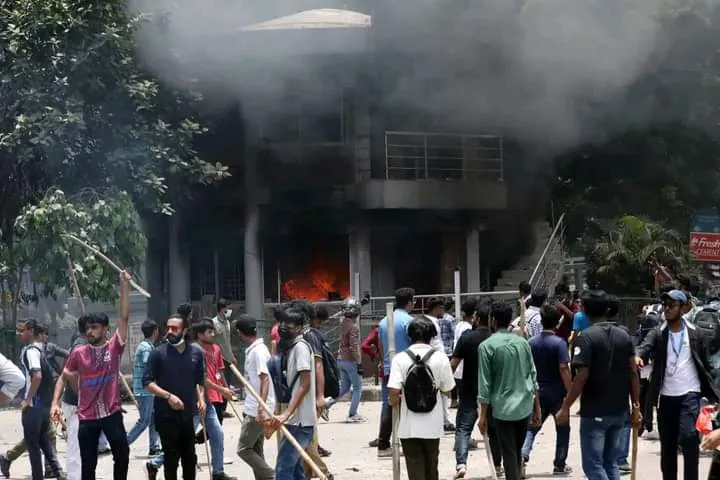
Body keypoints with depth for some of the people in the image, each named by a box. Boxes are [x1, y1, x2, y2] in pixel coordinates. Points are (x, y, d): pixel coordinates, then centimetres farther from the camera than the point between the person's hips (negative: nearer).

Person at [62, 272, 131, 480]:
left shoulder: (114, 347, -3)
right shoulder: (79, 352, 0)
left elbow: (124, 317, -11)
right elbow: (67, 374, 18)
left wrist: (124, 285, -15)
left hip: (112, 413, -1)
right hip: (87, 416, 1)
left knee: (122, 455, 5)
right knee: (88, 463, 6)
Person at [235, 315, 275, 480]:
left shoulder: (258, 351, -17)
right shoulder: (253, 350, 13)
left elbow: (265, 379, -25)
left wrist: (261, 407, -32)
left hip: (256, 411, -10)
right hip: (253, 409, 10)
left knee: (244, 449, -6)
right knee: (256, 450, 13)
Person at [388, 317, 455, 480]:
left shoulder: (400, 358, -9)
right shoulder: (440, 358, -6)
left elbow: (394, 390, -16)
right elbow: (447, 390, -1)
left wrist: (393, 401, 6)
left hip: (409, 426, -1)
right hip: (433, 425, 2)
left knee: (415, 467, 4)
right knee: (431, 467, 19)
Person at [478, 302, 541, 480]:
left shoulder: (486, 346, -8)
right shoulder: (522, 342, 6)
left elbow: (485, 384, -9)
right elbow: (532, 376, 9)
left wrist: (483, 415, -3)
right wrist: (537, 407, 17)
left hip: (503, 408, -4)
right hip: (525, 406, 4)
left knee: (509, 454, 1)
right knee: (517, 452, 18)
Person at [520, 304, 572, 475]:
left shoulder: (532, 342, 1)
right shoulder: (559, 342, -14)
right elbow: (563, 368, -19)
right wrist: (570, 390, -14)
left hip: (538, 390, 4)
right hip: (557, 391, -4)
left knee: (533, 425, 11)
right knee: (562, 428, 11)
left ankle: (523, 454, -12)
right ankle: (560, 465, 15)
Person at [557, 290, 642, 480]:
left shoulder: (586, 337, -12)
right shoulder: (624, 335, 6)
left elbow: (581, 378, -17)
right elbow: (633, 373, 5)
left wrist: (565, 407, -10)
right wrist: (636, 406, 12)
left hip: (594, 412, -6)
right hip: (619, 410, 6)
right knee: (611, 463, 15)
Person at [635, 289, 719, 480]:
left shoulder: (694, 334, 2)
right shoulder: (657, 334, 3)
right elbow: (645, 346, -18)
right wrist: (638, 356, -42)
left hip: (689, 394, -2)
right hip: (666, 396, 2)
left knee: (688, 437, -18)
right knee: (667, 445, 9)